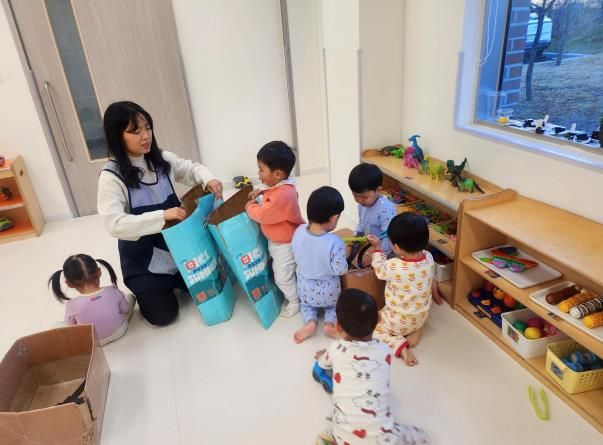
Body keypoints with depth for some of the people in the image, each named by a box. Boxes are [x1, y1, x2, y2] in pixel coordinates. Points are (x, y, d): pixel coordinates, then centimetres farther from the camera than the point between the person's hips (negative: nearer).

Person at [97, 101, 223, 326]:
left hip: (177, 246, 5)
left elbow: (192, 168, 10)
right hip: (143, 258, -4)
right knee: (164, 314, -5)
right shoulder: (111, 176, -19)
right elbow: (115, 224, -28)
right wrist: (162, 216, -37)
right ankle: (144, 290, 27)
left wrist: (208, 179, -14)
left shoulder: (162, 159, -4)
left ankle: (170, 281, 31)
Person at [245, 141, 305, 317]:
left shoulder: (283, 196, -37)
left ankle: (295, 302, 32)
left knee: (283, 276, 9)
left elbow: (262, 215, -30)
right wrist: (260, 192, 1)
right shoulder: (280, 185, -6)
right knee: (278, 271, 27)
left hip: (285, 244, -10)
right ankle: (291, 296, 48)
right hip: (276, 240, 10)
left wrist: (250, 206, -12)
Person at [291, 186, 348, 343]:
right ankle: (331, 322, 5)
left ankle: (310, 322, 7)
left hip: (305, 286, 2)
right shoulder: (335, 243, -32)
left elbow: (296, 257, -4)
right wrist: (344, 256, -5)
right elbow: (340, 270, -22)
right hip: (329, 290, -2)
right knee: (333, 304, 31)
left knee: (306, 303, 33)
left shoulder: (299, 231, -20)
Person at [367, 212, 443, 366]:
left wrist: (377, 248, 8)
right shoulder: (429, 258, -18)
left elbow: (379, 269, -8)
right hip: (422, 317, 5)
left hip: (398, 322, -5)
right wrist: (435, 295, 25)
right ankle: (416, 330, 12)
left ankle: (399, 345, -4)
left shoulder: (393, 267, -33)